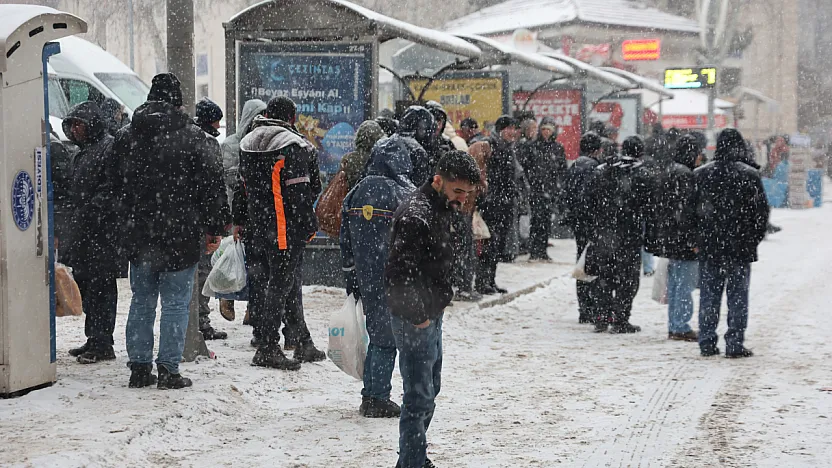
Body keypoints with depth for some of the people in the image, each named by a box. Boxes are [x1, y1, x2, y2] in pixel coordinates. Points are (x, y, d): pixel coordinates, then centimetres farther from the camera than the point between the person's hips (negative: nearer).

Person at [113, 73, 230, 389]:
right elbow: (212, 184, -6)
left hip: (138, 236, 4)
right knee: (176, 304, 2)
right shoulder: (190, 137, -7)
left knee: (141, 303, 13)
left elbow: (116, 186, 14)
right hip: (180, 235, -4)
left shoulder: (125, 138, 7)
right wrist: (215, 228, 2)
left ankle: (139, 368, 15)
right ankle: (169, 370, 0)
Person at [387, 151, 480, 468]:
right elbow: (401, 274, -26)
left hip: (431, 315, 10)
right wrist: (418, 316, -19)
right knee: (419, 396, -6)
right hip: (415, 321, -10)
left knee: (429, 390, 19)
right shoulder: (415, 216, -22)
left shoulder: (440, 209, 10)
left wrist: (435, 308, 14)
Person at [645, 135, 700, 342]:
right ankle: (680, 327, 0)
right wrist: (693, 240, -17)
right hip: (681, 239, -9)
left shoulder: (664, 172, 12)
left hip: (666, 238, 9)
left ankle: (674, 326, 19)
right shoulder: (685, 175, -17)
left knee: (674, 283, 15)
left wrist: (654, 236, 20)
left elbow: (655, 206, 17)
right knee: (685, 284, -3)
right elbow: (685, 210, -20)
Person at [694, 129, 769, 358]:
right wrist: (756, 237, 8)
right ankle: (735, 344, 2)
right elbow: (761, 210, -4)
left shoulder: (700, 174, 1)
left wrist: (697, 237, 12)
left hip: (709, 246, 3)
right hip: (740, 246, -3)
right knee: (738, 295, 3)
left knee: (709, 294, 10)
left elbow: (692, 208, 4)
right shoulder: (749, 175, -7)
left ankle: (707, 342, 11)